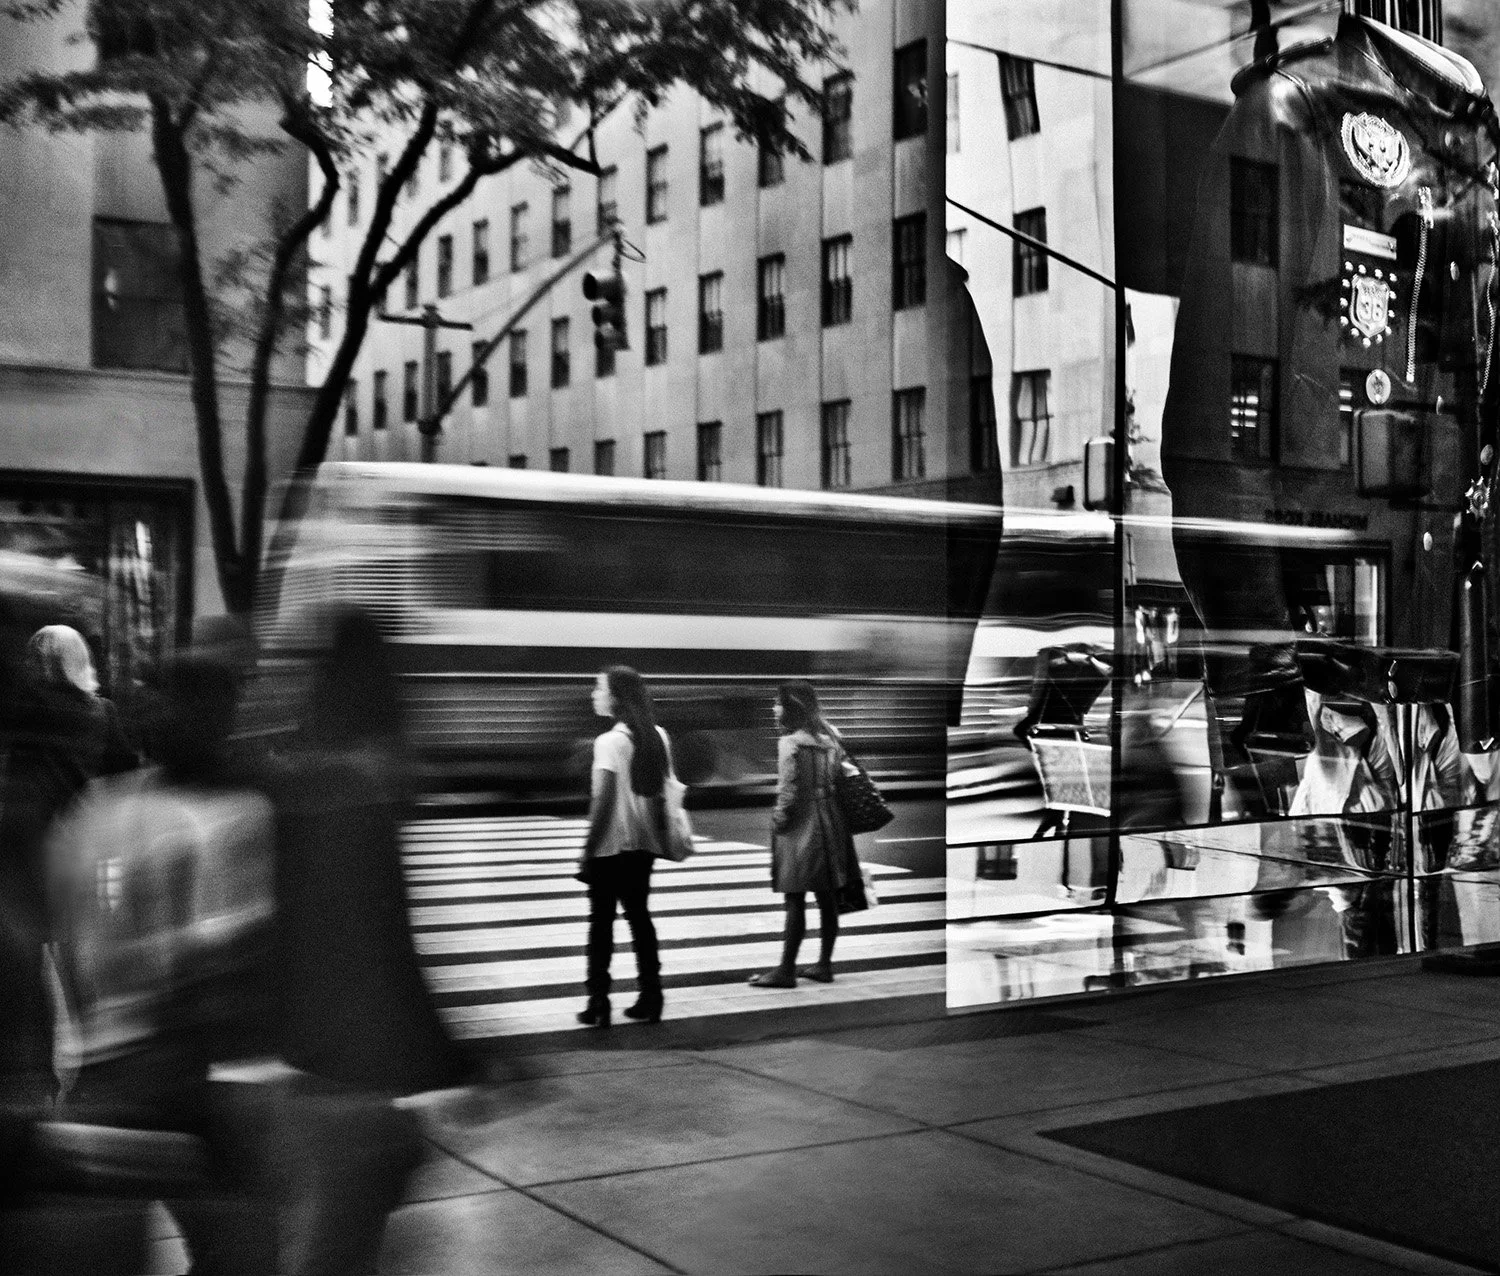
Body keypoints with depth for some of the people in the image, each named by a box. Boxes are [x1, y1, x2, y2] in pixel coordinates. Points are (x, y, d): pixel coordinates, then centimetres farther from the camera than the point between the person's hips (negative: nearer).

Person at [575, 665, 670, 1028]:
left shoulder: (610, 741, -15)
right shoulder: (658, 737, 3)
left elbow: (603, 800, -16)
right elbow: (664, 791, 7)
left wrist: (588, 848, -10)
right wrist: (660, 834, 15)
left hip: (611, 846, -6)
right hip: (644, 844, 6)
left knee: (601, 921, 3)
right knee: (639, 916, 14)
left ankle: (599, 1002, 4)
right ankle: (650, 997, 15)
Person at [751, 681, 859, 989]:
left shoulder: (790, 744, -15)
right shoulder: (829, 738, 7)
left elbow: (789, 792, -17)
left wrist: (778, 820, -5)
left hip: (800, 826, -8)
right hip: (829, 823, 8)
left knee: (795, 900, -3)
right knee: (827, 898, 10)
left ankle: (786, 970, 1)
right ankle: (824, 964, 18)